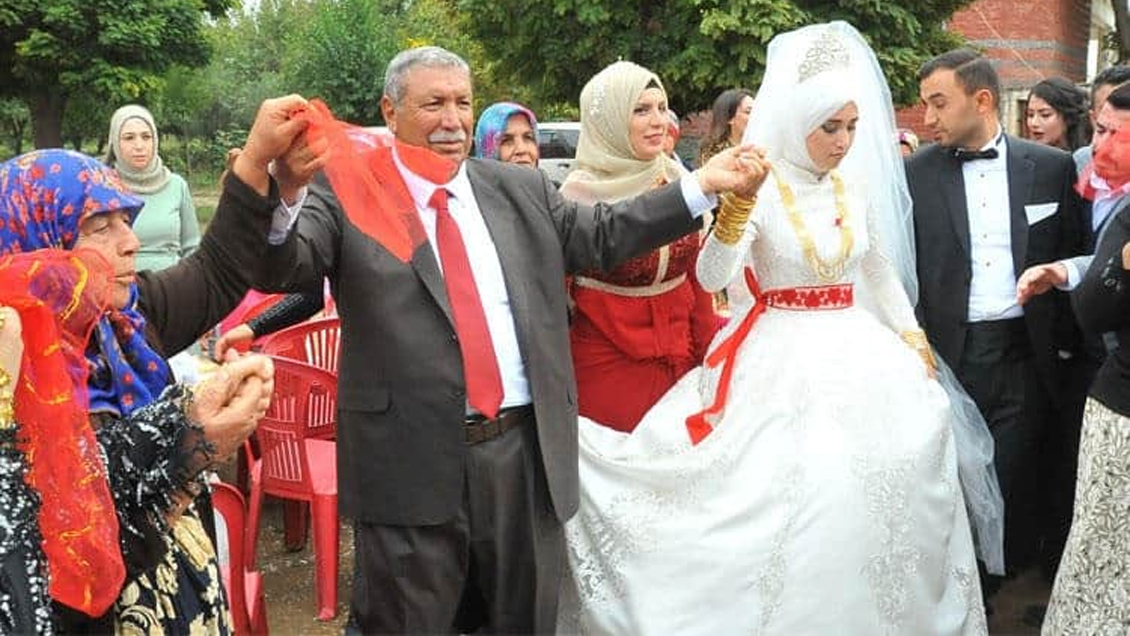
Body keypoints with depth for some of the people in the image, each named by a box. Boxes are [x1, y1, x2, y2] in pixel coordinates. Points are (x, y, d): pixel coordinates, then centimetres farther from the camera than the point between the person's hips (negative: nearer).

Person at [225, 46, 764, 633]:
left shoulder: (521, 190, 11)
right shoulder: (346, 195, -2)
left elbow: (600, 235, 15)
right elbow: (279, 269, -14)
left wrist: (703, 184, 11)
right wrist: (284, 191, -34)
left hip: (526, 451, 4)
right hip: (411, 459, -4)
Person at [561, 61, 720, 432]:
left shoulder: (677, 179, 3)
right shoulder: (579, 193, -10)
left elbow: (698, 274, 11)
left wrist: (708, 352, 12)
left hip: (680, 354, 4)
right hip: (607, 360, -4)